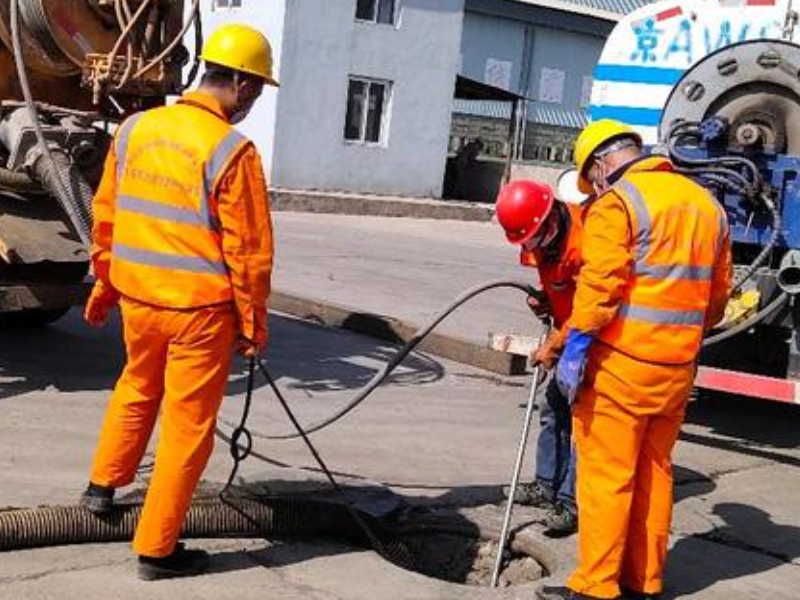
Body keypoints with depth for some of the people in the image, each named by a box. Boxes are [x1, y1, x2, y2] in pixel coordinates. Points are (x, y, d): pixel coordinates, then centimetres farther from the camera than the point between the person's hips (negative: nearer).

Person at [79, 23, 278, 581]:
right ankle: (156, 549, 13)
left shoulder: (135, 129, 2)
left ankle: (102, 487, 42)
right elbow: (249, 250, -14)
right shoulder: (233, 150, -15)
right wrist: (254, 322, -3)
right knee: (187, 424, 6)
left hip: (137, 296, 6)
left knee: (137, 389, 31)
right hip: (199, 306, -6)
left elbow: (106, 216, 10)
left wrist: (104, 285, 22)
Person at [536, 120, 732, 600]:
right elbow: (719, 294, 16)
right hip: (677, 368, 7)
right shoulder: (706, 204, 13)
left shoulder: (616, 204, -10)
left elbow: (600, 286, -18)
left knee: (605, 475, -1)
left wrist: (575, 348, -14)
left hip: (620, 362, -7)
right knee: (654, 474, 16)